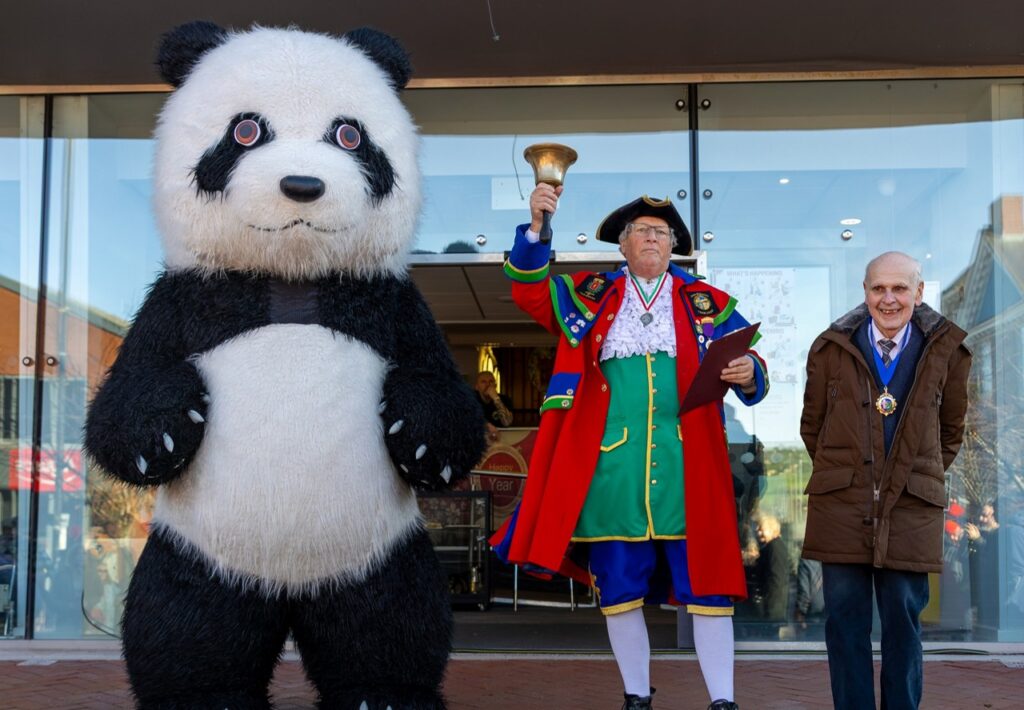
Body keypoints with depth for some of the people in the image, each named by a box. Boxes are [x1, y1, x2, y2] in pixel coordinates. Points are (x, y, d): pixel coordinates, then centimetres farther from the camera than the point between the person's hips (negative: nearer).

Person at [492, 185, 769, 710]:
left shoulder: (706, 303, 11)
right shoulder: (591, 295, 13)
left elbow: (745, 366, 8)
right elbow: (528, 290, 3)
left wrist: (748, 375, -17)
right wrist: (536, 227, -13)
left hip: (686, 465, -1)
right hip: (612, 465, 1)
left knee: (705, 581, 0)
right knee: (618, 587, 8)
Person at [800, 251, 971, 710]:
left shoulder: (947, 350, 3)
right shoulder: (832, 349, 2)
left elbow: (951, 428, 16)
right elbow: (812, 424, 14)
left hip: (912, 507, 0)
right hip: (841, 505, 0)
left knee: (904, 619, 4)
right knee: (845, 620, 3)